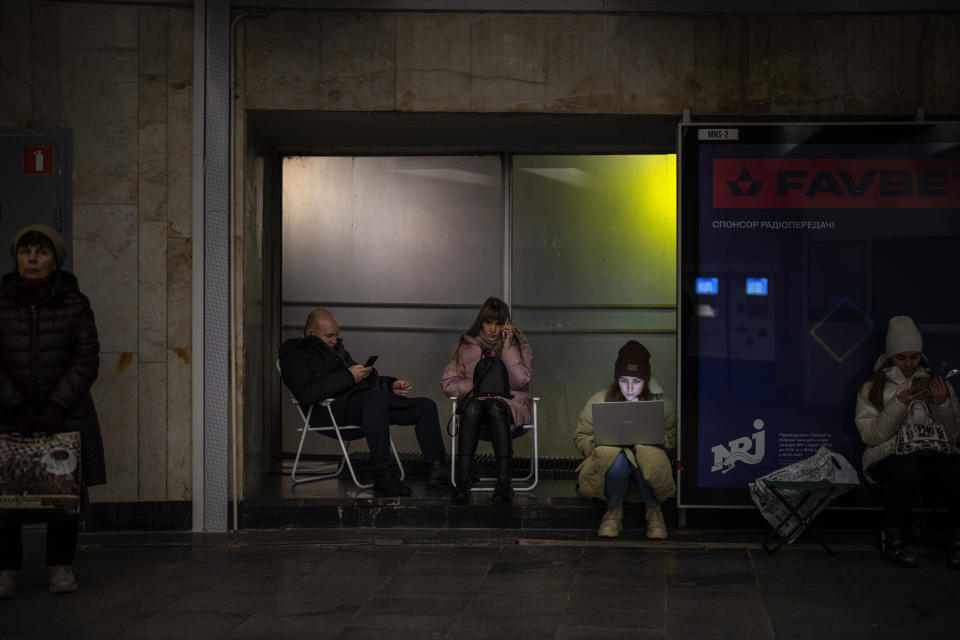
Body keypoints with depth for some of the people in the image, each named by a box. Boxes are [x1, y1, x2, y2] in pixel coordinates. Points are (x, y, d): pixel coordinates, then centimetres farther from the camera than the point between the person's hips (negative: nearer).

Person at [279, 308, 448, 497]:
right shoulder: (295, 358, 4)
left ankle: (435, 467, -8)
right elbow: (306, 394, -15)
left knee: (426, 405, 2)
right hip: (339, 406, -9)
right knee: (377, 398, -40)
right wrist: (348, 377, -15)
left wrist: (392, 385, 15)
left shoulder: (337, 349, 32)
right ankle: (384, 477, -43)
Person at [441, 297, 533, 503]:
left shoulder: (517, 344, 6)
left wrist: (507, 347, -12)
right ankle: (463, 477, -39)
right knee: (472, 406, -35)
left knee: (495, 408, -36)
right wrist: (475, 386, -10)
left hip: (510, 403, -1)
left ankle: (503, 481, -42)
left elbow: (521, 381, -10)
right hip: (478, 401, 1)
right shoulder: (468, 346, 9)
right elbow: (447, 382, 5)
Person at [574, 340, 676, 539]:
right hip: (608, 465, 0)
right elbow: (580, 438, 6)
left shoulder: (660, 403, 1)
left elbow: (673, 446, 3)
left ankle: (653, 510, -16)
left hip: (648, 465, 0)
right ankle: (614, 510, -16)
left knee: (647, 452, -37)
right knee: (617, 455, -38)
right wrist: (600, 443, -17)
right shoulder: (599, 400, 0)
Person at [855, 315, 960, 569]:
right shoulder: (872, 389, 13)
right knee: (908, 473, -39)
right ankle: (892, 540, -20)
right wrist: (900, 403, -10)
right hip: (891, 457, -2)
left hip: (937, 454, 2)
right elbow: (871, 435, 0)